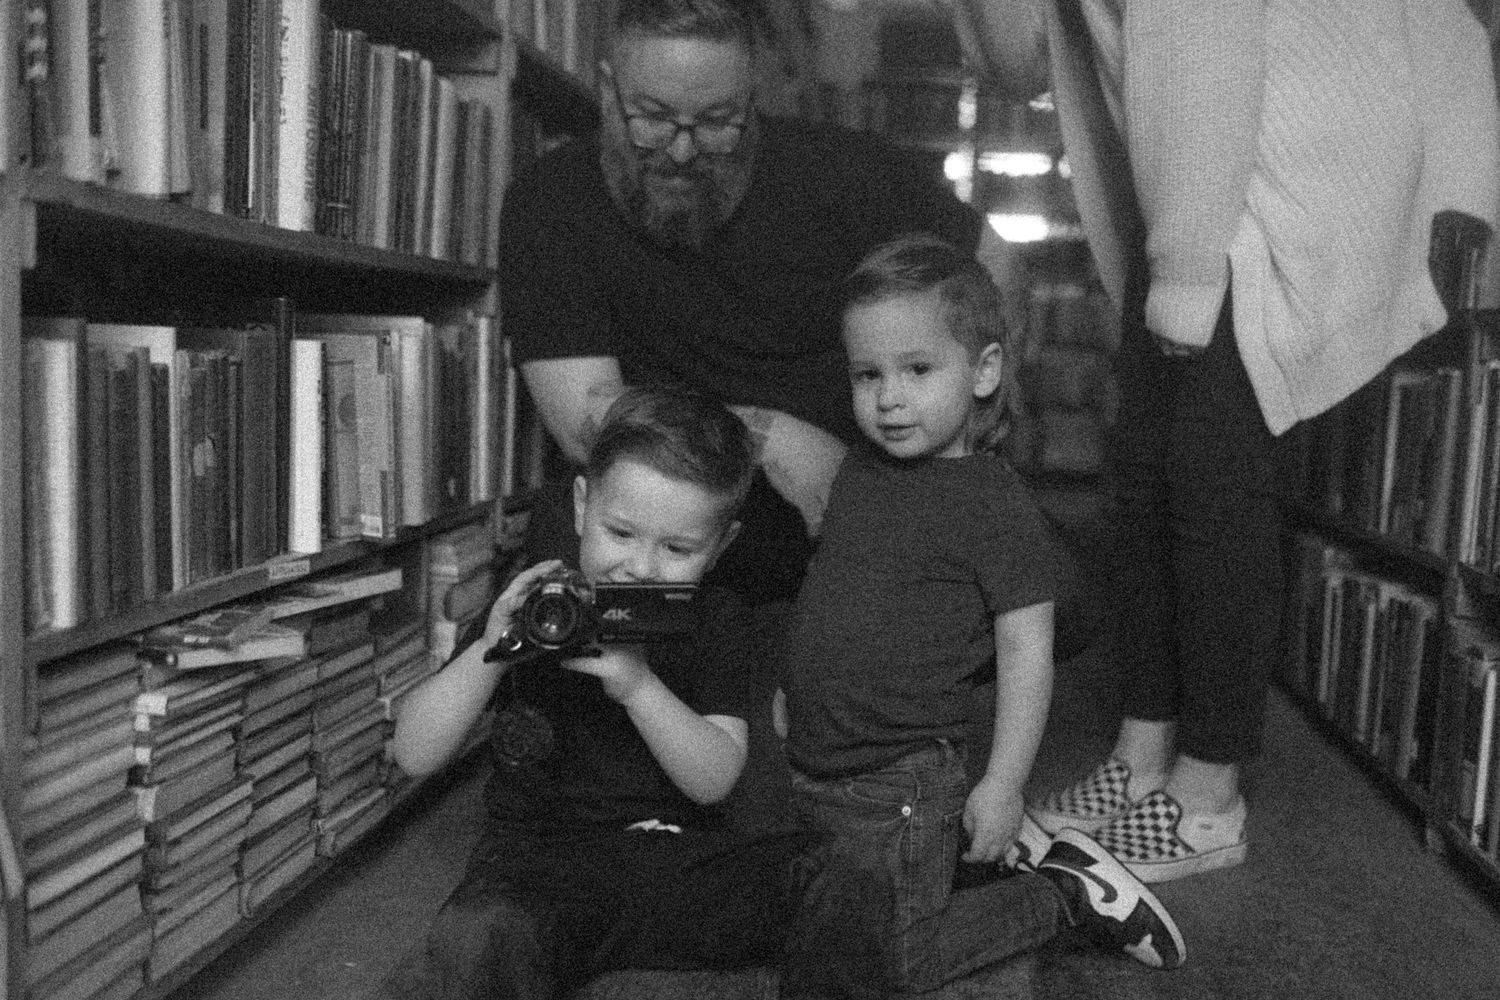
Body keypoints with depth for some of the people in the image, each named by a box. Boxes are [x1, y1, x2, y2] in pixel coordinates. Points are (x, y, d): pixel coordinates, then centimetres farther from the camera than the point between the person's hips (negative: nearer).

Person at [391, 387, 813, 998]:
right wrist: (488, 653, -23)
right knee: (477, 942, -36)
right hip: (541, 855, -1)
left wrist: (638, 685, -23)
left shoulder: (714, 620, 5)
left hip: (677, 853, 2)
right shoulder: (533, 606, 0)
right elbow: (414, 756, -5)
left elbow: (714, 780, -6)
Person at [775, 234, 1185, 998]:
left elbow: (1027, 649, -17)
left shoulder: (993, 503, -18)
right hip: (813, 770, 8)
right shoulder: (858, 472, 4)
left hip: (899, 784, -8)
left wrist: (1002, 785, -17)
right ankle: (1002, 851, 26)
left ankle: (1064, 893, 14)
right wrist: (797, 683, 18)